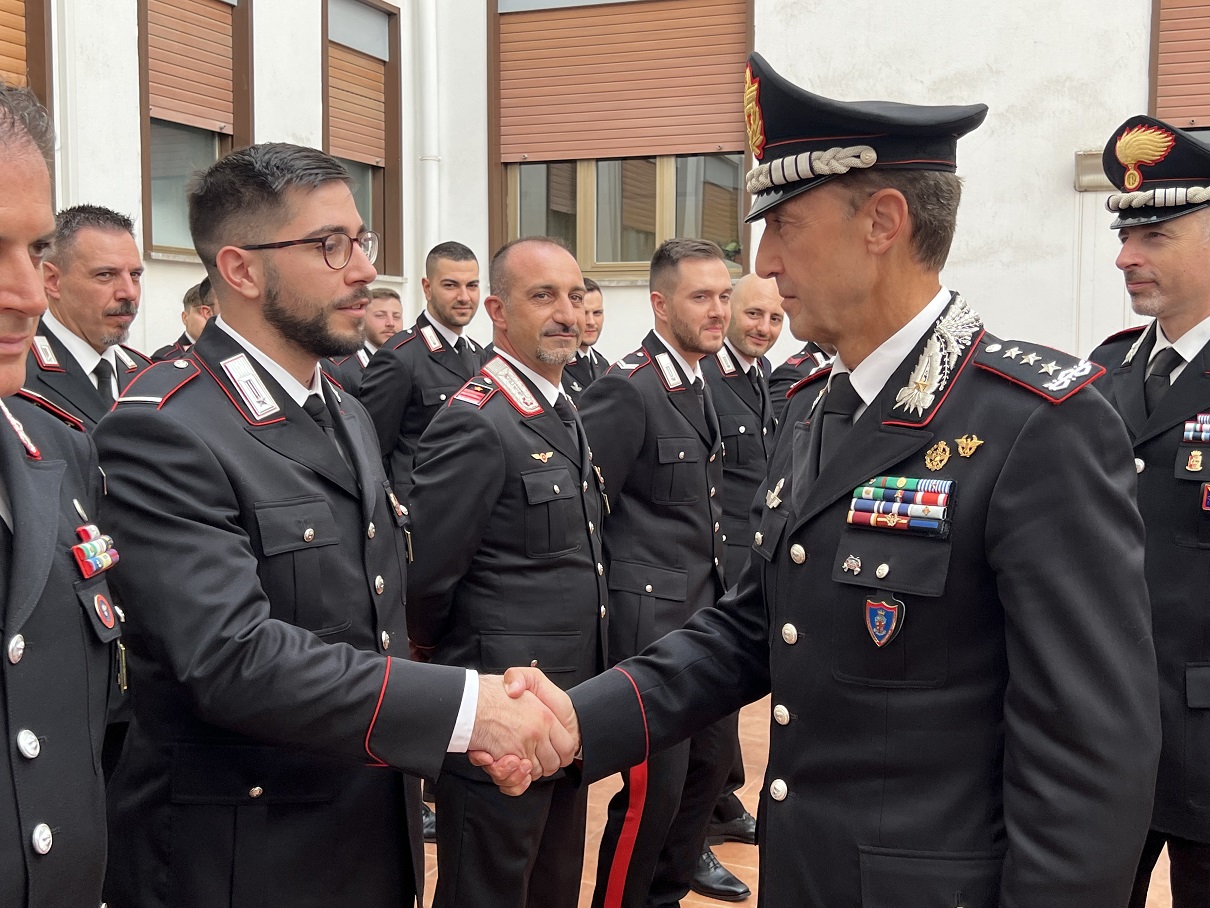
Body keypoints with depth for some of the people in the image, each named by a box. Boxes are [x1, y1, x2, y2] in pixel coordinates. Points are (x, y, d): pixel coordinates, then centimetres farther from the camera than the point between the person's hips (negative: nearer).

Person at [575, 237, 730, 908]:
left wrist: (718, 582, 16)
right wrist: (598, 604, -10)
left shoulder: (699, 386, 11)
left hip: (706, 611, 9)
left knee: (711, 762, 15)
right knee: (655, 785, -2)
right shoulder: (626, 390, -17)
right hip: (650, 618, -9)